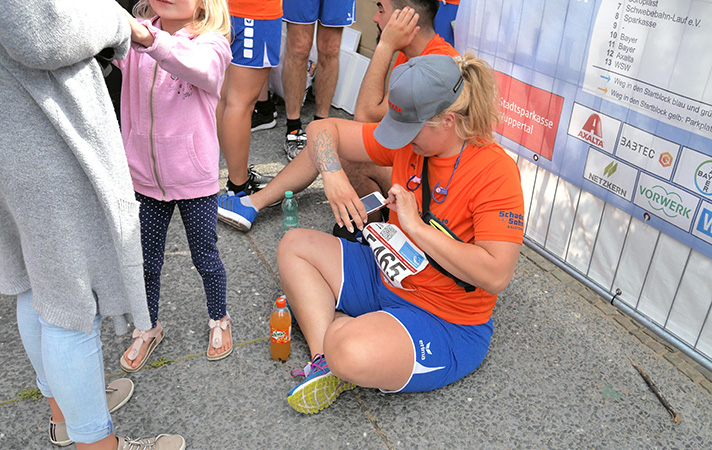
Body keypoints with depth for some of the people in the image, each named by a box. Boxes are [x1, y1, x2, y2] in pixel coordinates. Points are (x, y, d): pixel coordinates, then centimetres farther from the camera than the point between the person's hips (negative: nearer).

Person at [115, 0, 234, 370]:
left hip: (194, 180, -3)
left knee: (205, 257, 14)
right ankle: (149, 328, 41)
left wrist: (147, 38, -53)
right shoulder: (134, 37, -1)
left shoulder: (211, 43, -14)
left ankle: (219, 319, 40)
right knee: (146, 263, 17)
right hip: (145, 177, 3)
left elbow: (200, 68, -37)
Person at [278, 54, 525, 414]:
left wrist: (416, 226, -28)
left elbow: (496, 275, -29)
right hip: (384, 278, 8)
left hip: (445, 324, -8)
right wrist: (332, 176, -18)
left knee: (351, 353, -37)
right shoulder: (407, 141, -4)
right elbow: (323, 129, 3)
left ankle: (343, 327, 1)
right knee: (295, 244, 6)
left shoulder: (496, 172, -23)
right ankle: (324, 359, -8)